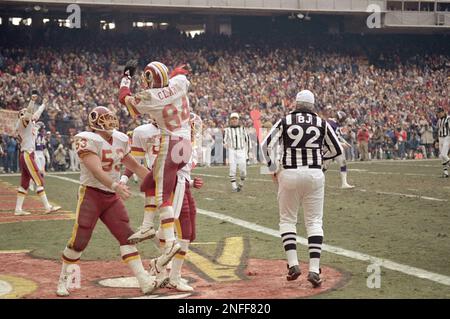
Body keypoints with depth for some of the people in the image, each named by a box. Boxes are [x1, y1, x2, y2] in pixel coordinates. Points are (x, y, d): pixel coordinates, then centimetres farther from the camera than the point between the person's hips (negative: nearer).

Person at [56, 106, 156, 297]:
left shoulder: (120, 140, 8)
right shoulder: (88, 141, -14)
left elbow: (134, 166, 19)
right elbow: (96, 171, -26)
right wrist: (115, 185, -40)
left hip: (112, 197, 6)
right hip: (91, 195, -6)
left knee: (126, 237, -1)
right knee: (79, 241, -4)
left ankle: (144, 282, -4)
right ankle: (63, 281, 14)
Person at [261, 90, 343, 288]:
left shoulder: (285, 121, 2)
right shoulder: (322, 123, 5)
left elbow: (267, 145, -4)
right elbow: (336, 150, 12)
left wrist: (273, 170, 7)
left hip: (289, 174, -1)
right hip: (314, 174, 1)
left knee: (287, 219, 13)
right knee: (314, 221, 4)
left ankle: (293, 264, -1)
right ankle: (314, 269, -6)